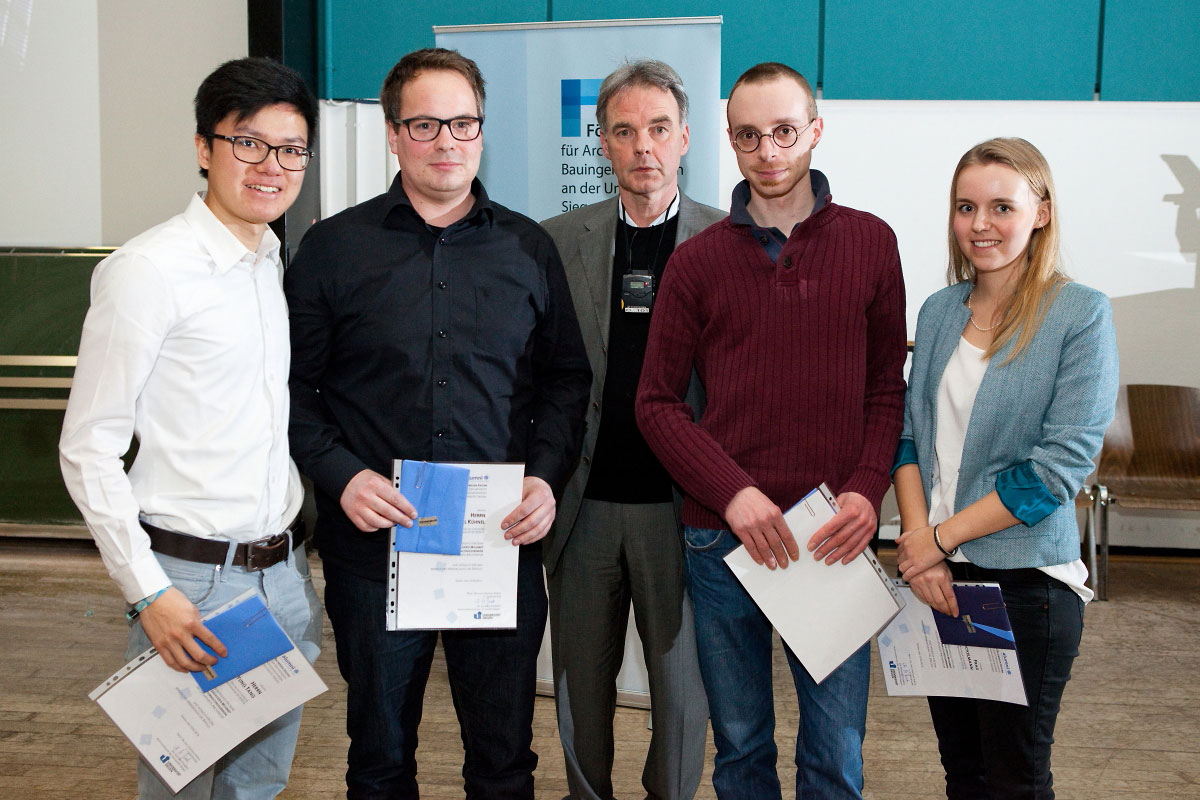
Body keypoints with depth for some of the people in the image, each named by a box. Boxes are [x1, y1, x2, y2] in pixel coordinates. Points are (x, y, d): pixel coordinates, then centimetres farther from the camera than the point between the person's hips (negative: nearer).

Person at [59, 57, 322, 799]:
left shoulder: (285, 265, 9)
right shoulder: (147, 270, -12)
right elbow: (89, 447, -11)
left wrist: (298, 553, 13)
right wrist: (149, 593, -16)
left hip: (284, 573, 7)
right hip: (191, 579, -6)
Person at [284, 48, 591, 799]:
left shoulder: (528, 248, 7)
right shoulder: (334, 247, 2)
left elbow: (567, 378, 10)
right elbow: (294, 385, 2)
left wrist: (547, 477, -5)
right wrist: (340, 476, -12)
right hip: (373, 545, -1)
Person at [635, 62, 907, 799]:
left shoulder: (870, 242, 4)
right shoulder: (699, 259, 3)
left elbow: (889, 386, 7)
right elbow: (658, 402, 2)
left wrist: (867, 490, -9)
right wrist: (734, 493, -12)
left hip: (834, 538, 0)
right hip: (723, 540, 0)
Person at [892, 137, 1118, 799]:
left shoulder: (1081, 313, -8)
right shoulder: (940, 310, 9)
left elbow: (1063, 463, -14)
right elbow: (910, 434, 9)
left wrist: (939, 537, -12)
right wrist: (917, 542, -7)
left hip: (1026, 579, -5)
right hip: (936, 578, 5)